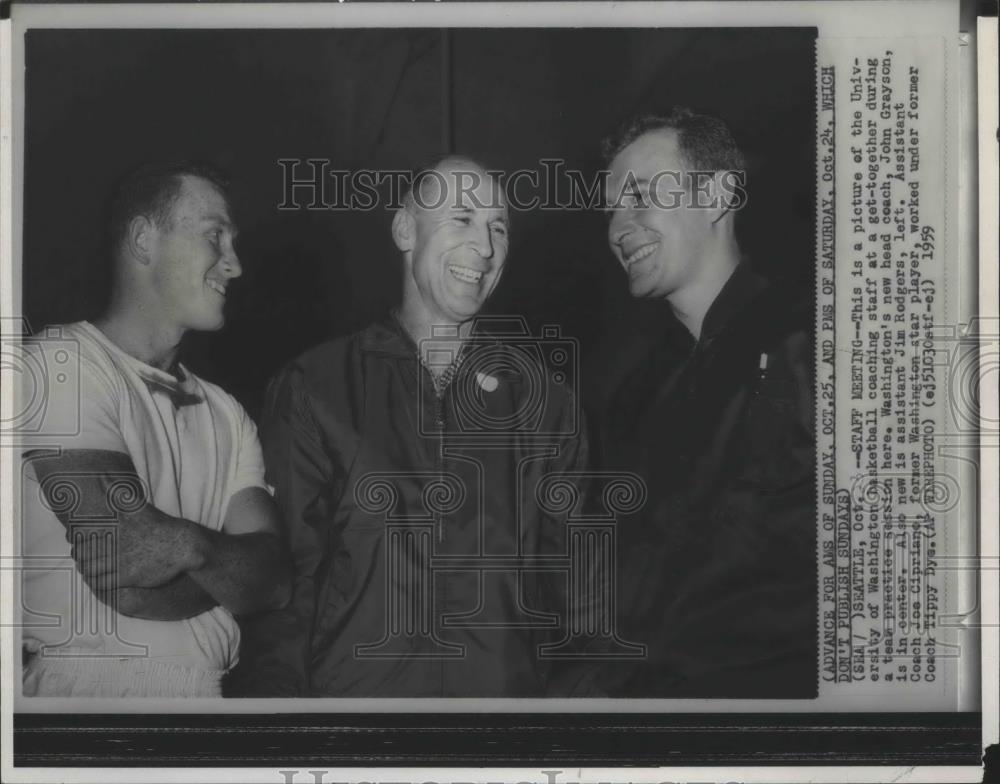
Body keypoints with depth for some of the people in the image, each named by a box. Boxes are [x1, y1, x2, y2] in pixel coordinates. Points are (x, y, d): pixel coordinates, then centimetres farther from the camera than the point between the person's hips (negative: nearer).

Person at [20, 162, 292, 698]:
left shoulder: (227, 416, 12)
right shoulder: (64, 365, -9)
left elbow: (274, 578, -1)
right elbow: (121, 574, -19)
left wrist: (194, 546, -19)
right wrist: (228, 568, -5)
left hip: (206, 690, 6)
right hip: (84, 688, -6)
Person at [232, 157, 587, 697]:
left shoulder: (540, 393, 7)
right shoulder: (313, 389, 3)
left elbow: (566, 564, 8)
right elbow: (279, 568, 1)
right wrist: (274, 691, -9)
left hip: (503, 689, 1)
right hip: (348, 684, -1)